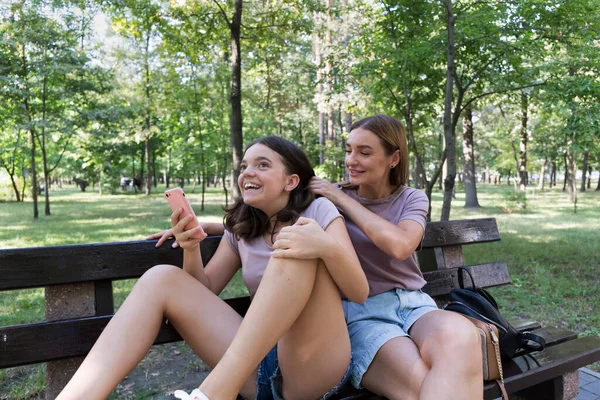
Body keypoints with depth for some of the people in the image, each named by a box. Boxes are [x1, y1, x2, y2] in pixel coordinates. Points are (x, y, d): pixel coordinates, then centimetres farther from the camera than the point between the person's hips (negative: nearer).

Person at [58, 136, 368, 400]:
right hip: (260, 365, 5)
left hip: (315, 366, -4)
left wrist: (328, 246, -30)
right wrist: (191, 249, -11)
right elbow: (204, 291, 9)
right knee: (161, 279, -8)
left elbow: (360, 292, -9)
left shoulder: (318, 210, -1)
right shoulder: (241, 229, 13)